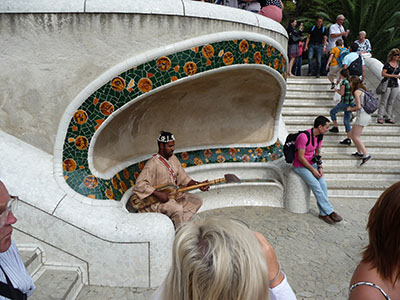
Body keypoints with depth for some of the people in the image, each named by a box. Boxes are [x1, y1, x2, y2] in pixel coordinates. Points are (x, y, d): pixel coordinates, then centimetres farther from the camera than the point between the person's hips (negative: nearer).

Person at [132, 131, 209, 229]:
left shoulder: (173, 158, 6)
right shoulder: (153, 163, -20)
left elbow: (183, 178, 8)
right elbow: (140, 184, -26)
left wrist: (198, 185, -7)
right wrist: (158, 194, -30)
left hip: (174, 194, 9)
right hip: (156, 199, -9)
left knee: (197, 201, 1)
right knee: (177, 209, -32)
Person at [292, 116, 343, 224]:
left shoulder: (319, 136, 3)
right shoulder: (304, 136, -24)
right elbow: (301, 157, -21)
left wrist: (320, 167, 0)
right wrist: (313, 170, -17)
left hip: (312, 163, 7)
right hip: (300, 166, -7)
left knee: (323, 184, -13)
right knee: (316, 186, -18)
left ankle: (323, 213, -7)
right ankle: (330, 211, -6)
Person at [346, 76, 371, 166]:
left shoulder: (357, 91, -11)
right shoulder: (362, 90, 17)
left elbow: (358, 106, -17)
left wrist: (351, 108, 0)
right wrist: (352, 109, 16)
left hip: (362, 115, -9)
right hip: (366, 115, 9)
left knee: (356, 137, -8)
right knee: (352, 135, 16)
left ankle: (366, 155, -13)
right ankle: (360, 152, 22)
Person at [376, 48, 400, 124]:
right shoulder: (387, 64, -5)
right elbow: (383, 74, -12)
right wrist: (393, 76, -16)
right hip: (387, 85, -6)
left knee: (391, 102, 8)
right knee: (383, 102, -5)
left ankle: (388, 118, 13)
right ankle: (380, 117, -2)